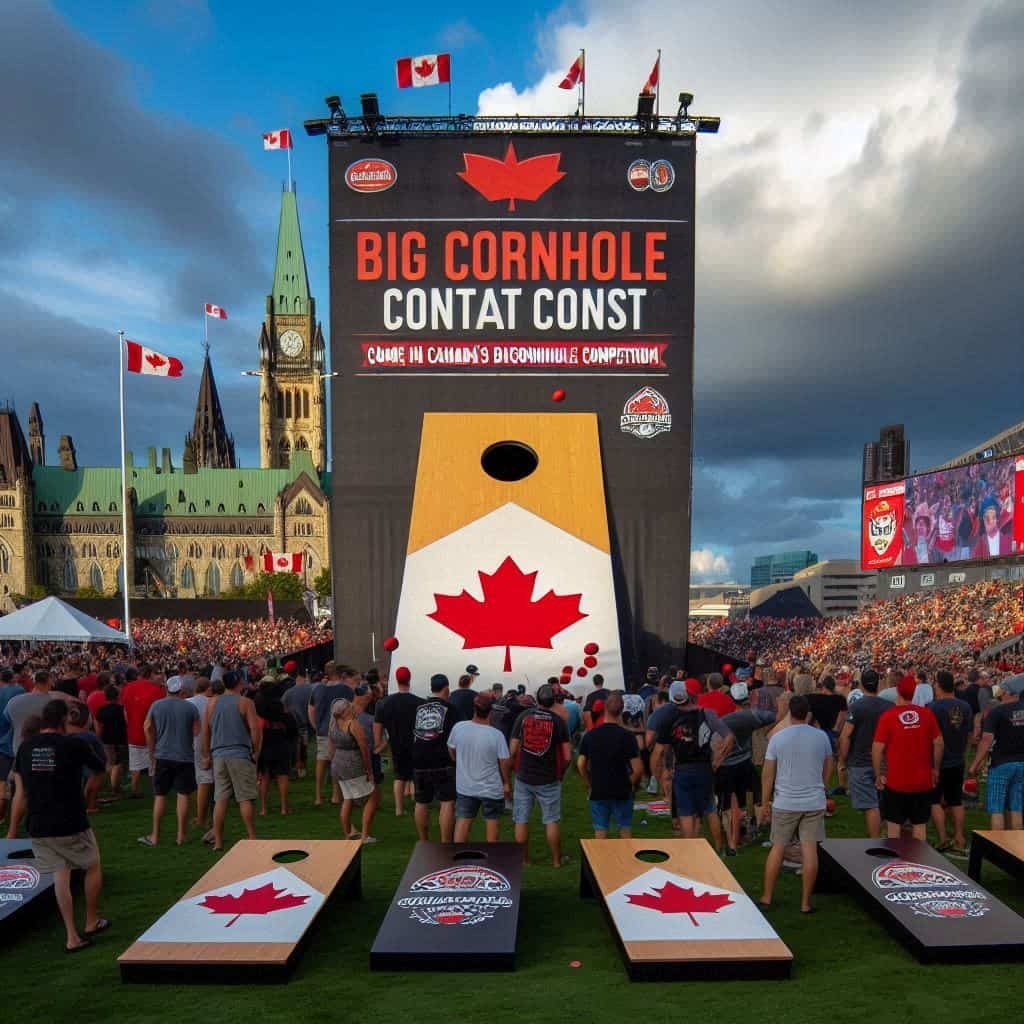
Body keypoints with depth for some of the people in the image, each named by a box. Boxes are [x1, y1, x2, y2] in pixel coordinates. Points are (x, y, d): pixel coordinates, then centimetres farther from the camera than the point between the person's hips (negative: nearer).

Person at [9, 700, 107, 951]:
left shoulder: (25, 748, 2)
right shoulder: (74, 745, -12)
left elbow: (20, 795, 5)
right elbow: (100, 767, 5)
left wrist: (12, 831, 13)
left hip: (39, 828, 4)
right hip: (71, 825, -4)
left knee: (60, 875, 12)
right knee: (93, 866, 18)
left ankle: (72, 936, 9)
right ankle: (91, 923, 28)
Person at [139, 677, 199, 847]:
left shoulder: (156, 705, 1)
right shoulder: (190, 708, -6)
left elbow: (147, 728, 6)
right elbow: (197, 732, -3)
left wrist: (152, 751, 16)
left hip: (162, 756, 2)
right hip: (185, 757, -2)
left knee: (160, 795, 10)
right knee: (183, 795, 5)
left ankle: (155, 836, 13)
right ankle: (181, 835, 9)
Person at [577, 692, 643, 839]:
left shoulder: (589, 736, -3)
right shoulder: (627, 736, -12)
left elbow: (581, 765, 0)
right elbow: (638, 769, -14)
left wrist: (589, 785, 11)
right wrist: (630, 784, 2)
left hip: (597, 792, 2)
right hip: (622, 792, -2)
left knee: (600, 833, 9)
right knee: (625, 832, 13)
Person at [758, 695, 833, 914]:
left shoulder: (778, 738, -6)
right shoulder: (821, 737, 0)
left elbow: (768, 774, -3)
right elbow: (828, 770, 11)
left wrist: (764, 803, 7)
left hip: (785, 803, -1)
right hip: (815, 803, 1)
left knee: (777, 848, 10)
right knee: (810, 850, 3)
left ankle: (766, 897, 18)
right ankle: (805, 903, 8)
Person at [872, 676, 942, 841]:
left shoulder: (888, 716, -12)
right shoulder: (926, 714, -6)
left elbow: (877, 748, -12)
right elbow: (938, 743, 0)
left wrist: (878, 775, -1)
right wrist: (935, 769, 13)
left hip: (896, 782, -2)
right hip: (923, 781, 2)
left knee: (894, 824, 10)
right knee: (920, 824, 14)